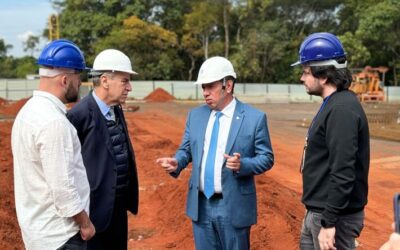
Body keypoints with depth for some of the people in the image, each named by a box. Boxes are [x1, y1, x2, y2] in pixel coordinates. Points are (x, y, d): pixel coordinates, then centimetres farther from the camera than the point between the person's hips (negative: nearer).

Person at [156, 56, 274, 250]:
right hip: (200, 205, 4)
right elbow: (186, 150, 11)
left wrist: (243, 165, -24)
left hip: (233, 206, -4)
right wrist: (176, 163, -11)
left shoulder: (255, 117, -8)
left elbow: (266, 158, -6)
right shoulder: (195, 115, 6)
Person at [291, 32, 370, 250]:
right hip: (316, 211, 10)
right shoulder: (332, 104, 10)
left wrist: (329, 222, -24)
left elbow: (343, 173, -26)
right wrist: (318, 216, 18)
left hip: (334, 216, -10)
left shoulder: (342, 109, -21)